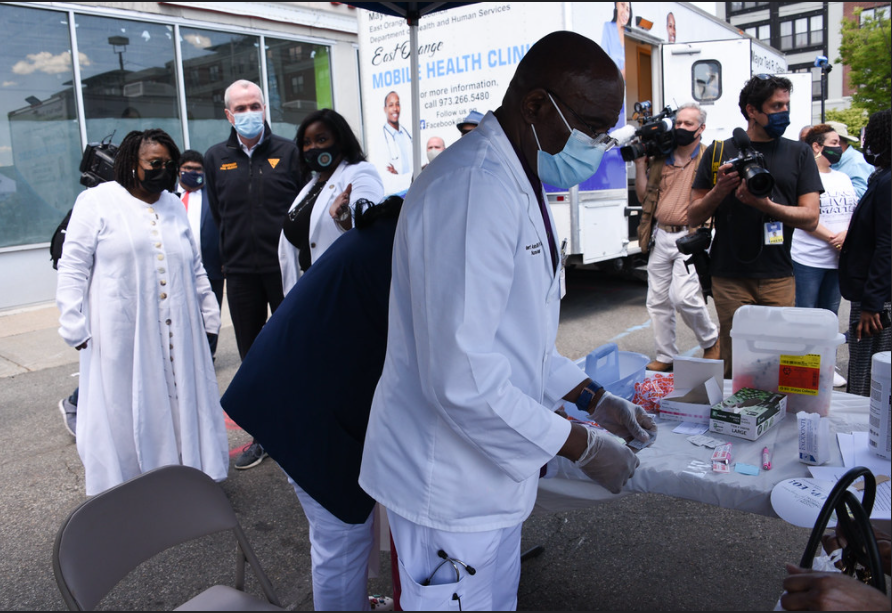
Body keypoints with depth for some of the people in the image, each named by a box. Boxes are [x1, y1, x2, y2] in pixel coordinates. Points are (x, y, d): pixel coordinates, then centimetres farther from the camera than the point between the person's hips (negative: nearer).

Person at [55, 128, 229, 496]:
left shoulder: (174, 206, 14)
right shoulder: (97, 201, -2)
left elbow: (195, 267, 19)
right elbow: (73, 267, -4)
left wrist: (209, 314, 16)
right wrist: (73, 324, -10)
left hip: (176, 330, 5)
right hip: (120, 332, -4)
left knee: (180, 401, 9)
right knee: (122, 407, 2)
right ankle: (119, 489, 15)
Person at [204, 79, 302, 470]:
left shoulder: (288, 152, 1)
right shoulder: (216, 159, 9)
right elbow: (216, 216, 13)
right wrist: (226, 259, 8)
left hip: (284, 267, -3)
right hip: (240, 273, 3)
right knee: (252, 355, 10)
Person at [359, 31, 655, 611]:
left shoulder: (520, 185, 10)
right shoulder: (474, 189, -26)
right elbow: (461, 378, -29)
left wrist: (594, 398, 9)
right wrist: (581, 446, -18)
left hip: (491, 472, 10)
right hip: (449, 482, -10)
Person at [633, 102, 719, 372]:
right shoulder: (661, 160, 13)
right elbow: (644, 197, 13)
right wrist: (640, 164, 6)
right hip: (660, 237, 6)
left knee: (683, 295, -17)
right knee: (657, 301, 7)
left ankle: (711, 341, 11)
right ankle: (665, 357, 20)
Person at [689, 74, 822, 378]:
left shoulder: (799, 153, 10)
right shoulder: (719, 152, 7)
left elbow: (810, 218, 1)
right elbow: (693, 218, 6)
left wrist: (764, 204, -14)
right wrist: (720, 190, -12)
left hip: (778, 278, 1)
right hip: (730, 277, -1)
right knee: (732, 361, 2)